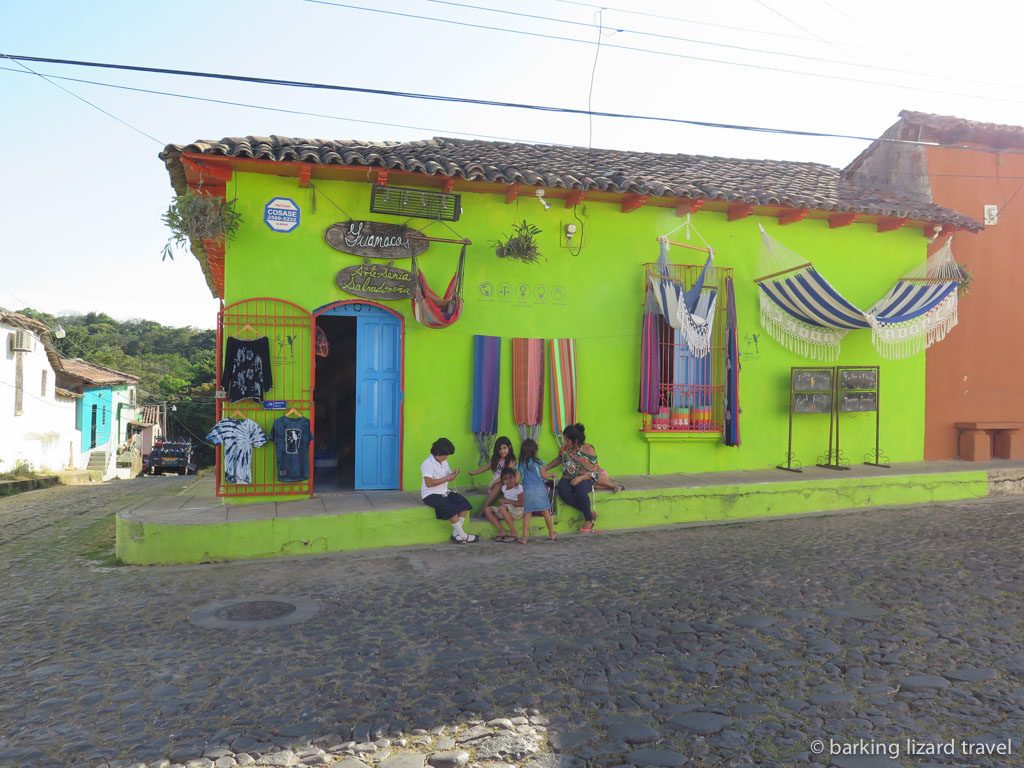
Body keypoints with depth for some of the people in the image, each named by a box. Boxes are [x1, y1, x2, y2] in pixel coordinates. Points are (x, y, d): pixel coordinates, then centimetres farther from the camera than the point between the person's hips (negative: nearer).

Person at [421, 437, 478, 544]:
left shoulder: (444, 461, 11)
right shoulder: (428, 464, -15)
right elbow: (429, 483, -23)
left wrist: (453, 474, -6)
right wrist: (446, 478, -20)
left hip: (444, 492, 8)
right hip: (431, 495, -8)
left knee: (464, 504, -13)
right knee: (451, 509, -30)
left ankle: (455, 535, -11)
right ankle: (463, 536, -15)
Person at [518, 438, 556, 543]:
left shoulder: (521, 464, 5)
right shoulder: (538, 462, -1)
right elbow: (544, 475, 2)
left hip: (527, 490, 2)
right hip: (539, 489, -1)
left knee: (527, 514, 4)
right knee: (546, 512, 9)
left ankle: (524, 538, 0)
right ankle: (552, 534, 19)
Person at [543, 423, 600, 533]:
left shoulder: (588, 450, -7)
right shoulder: (565, 448, 5)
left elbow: (594, 471, -7)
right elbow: (559, 459, 24)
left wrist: (580, 478, -22)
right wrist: (544, 468, 17)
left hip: (585, 479, -4)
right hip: (568, 479, 4)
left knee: (580, 490, -39)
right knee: (563, 492, -32)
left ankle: (588, 520, -16)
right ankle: (589, 512, -18)